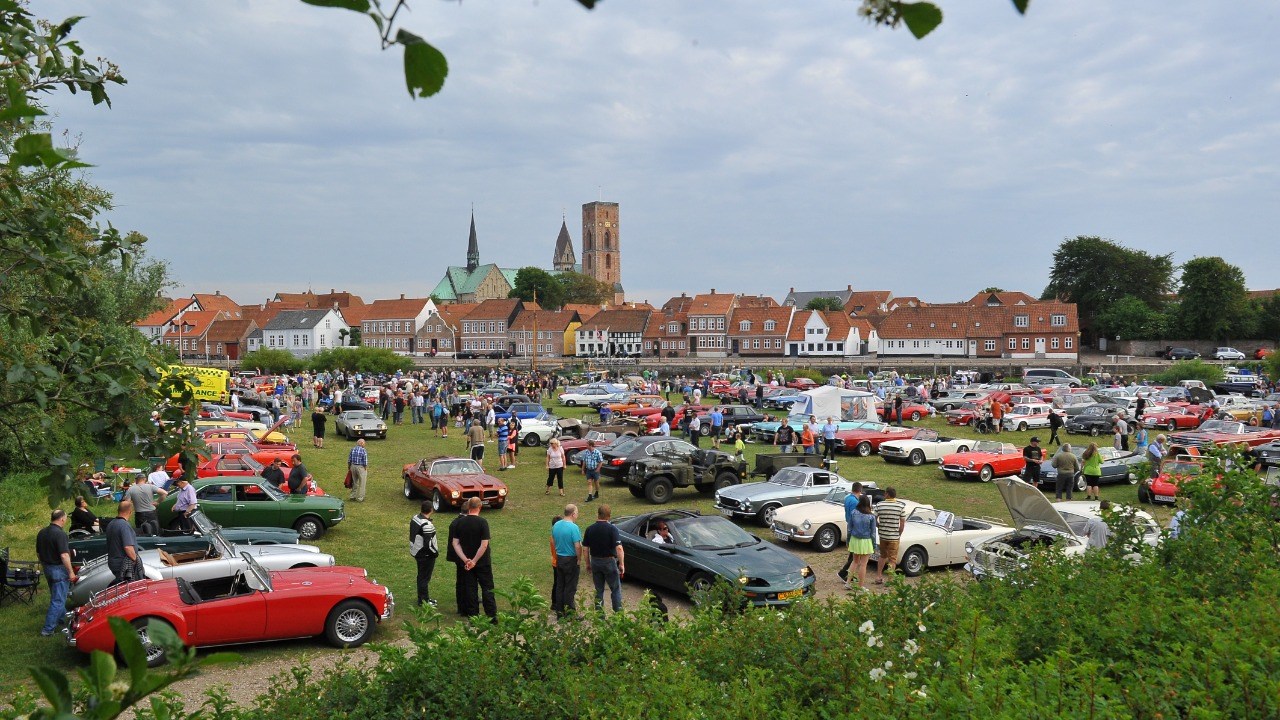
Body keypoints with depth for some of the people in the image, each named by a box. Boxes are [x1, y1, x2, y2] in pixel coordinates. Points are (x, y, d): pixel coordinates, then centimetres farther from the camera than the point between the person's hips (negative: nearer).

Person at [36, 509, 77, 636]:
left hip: (47, 568, 9)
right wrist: (71, 572, -20)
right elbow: (64, 555, -26)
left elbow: (38, 553, 15)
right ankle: (48, 629, -3)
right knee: (58, 600, -3)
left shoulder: (41, 533, 6)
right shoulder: (60, 534, -21)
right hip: (59, 569, -9)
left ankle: (63, 617, 40)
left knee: (57, 596, 25)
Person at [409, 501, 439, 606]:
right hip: (426, 555, -9)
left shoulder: (415, 518, 1)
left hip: (416, 552, 9)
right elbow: (428, 543, -28)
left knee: (421, 576, 20)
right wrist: (436, 552, -11)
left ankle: (422, 598, 32)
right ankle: (423, 600, 12)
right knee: (425, 577, 3)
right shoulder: (427, 525, -26)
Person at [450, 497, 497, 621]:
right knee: (487, 588, 6)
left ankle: (473, 615, 16)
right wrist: (474, 561, -14)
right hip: (483, 562, -3)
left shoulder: (459, 522, -3)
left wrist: (465, 560, -10)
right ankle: (492, 616, 5)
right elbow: (484, 545, -20)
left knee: (470, 589, 12)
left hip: (466, 563, 3)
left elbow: (455, 543, -5)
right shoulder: (482, 522, -15)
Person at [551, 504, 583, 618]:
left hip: (559, 559, 7)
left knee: (559, 586, 14)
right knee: (570, 587, 1)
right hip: (571, 560, -7)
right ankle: (569, 612, 6)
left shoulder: (556, 525, 4)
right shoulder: (574, 527, -20)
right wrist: (579, 560, -10)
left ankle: (559, 611, 20)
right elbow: (578, 546, -21)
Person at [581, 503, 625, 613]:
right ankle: (619, 613, 7)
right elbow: (619, 548, -19)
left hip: (595, 562, 4)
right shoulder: (612, 528, -13)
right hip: (609, 562, -4)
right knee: (616, 589, 8)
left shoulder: (590, 529, -1)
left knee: (599, 590, 14)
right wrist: (622, 564, -12)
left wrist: (587, 564, 12)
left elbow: (585, 549, 1)